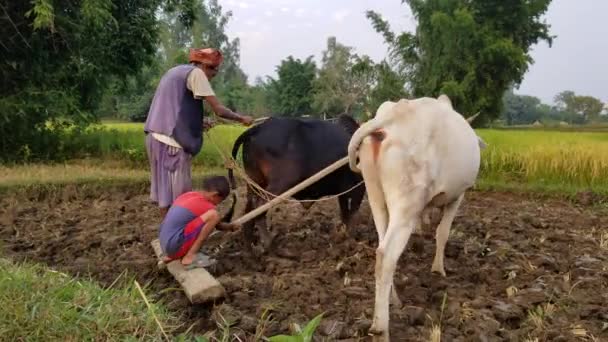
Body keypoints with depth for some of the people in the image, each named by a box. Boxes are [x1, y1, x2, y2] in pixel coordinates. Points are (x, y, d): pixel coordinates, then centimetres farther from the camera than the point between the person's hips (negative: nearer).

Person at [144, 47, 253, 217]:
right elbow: (218, 109, -6)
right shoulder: (195, 73, -3)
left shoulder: (175, 71, 23)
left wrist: (197, 124, 22)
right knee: (179, 195, -4)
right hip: (172, 140, -9)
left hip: (157, 137, 9)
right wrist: (241, 118, 8)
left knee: (166, 189, 13)